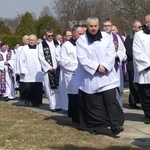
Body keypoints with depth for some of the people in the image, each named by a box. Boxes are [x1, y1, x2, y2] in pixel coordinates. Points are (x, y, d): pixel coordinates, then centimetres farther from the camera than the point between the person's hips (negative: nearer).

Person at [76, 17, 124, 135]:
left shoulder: (106, 37, 5)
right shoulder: (81, 40, 1)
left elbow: (111, 55, 0)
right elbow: (83, 59, -7)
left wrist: (104, 66, -14)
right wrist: (97, 67, -15)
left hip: (107, 75, 0)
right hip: (90, 77, 0)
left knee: (110, 98, -11)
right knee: (93, 103, 3)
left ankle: (115, 125, -12)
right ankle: (94, 126, 13)